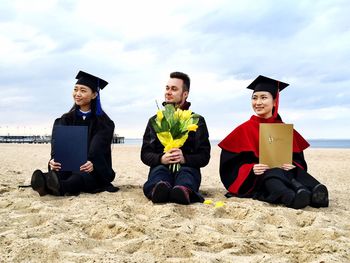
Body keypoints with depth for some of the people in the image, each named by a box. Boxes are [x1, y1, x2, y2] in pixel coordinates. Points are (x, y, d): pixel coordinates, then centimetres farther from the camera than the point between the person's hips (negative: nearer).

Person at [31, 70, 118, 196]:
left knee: (81, 176, -38)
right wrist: (54, 160, -32)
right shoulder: (65, 120, 10)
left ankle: (60, 186, -67)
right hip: (70, 168, 3)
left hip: (94, 171, -3)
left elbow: (98, 149, -16)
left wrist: (92, 163, -40)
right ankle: (46, 182, -64)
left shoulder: (103, 122, 1)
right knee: (58, 170, -33)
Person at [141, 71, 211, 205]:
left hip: (187, 167, -1)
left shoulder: (197, 121, 13)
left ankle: (185, 191, -69)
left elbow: (204, 157, 3)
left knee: (186, 172, -35)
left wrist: (184, 158, -19)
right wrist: (161, 159, -16)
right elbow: (145, 154, 9)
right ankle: (158, 188, -68)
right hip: (161, 166, 1)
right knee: (159, 169, -34)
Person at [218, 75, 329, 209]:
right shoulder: (244, 129, 6)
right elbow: (236, 162, 0)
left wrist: (293, 166, -15)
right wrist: (251, 169, -22)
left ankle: (315, 193, -57)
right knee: (270, 174, -36)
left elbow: (297, 159, 10)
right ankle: (291, 197, -64)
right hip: (255, 180, -3)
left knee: (293, 170, -30)